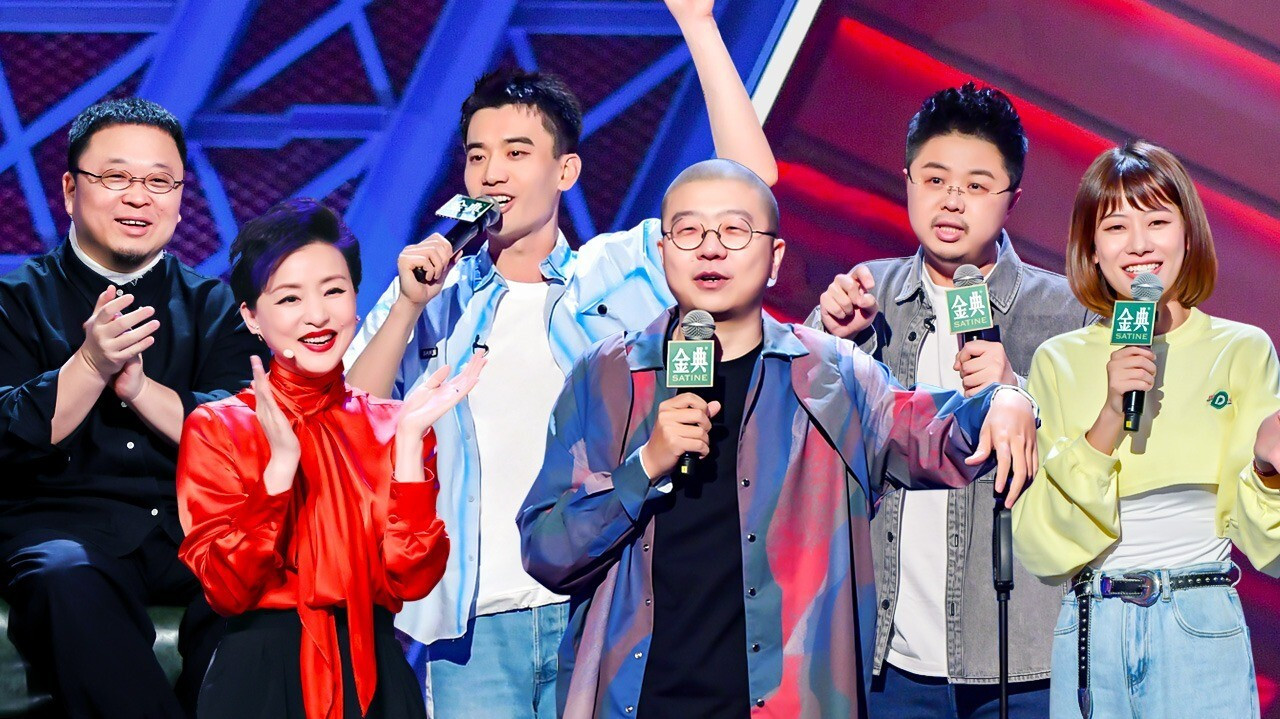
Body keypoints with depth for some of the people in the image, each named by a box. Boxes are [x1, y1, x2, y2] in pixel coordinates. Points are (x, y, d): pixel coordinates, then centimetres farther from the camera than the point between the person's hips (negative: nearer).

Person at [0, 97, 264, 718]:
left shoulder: (215, 306, 16)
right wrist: (90, 366, -18)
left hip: (196, 526, 2)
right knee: (66, 578, -35)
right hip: (62, 521, -1)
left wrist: (140, 387, -14)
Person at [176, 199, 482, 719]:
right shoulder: (216, 429, -4)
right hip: (261, 675, -2)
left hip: (373, 674, 2)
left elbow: (410, 579, -10)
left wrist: (409, 439, -15)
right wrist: (281, 460, -22)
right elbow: (228, 589, -14)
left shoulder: (391, 427, 2)